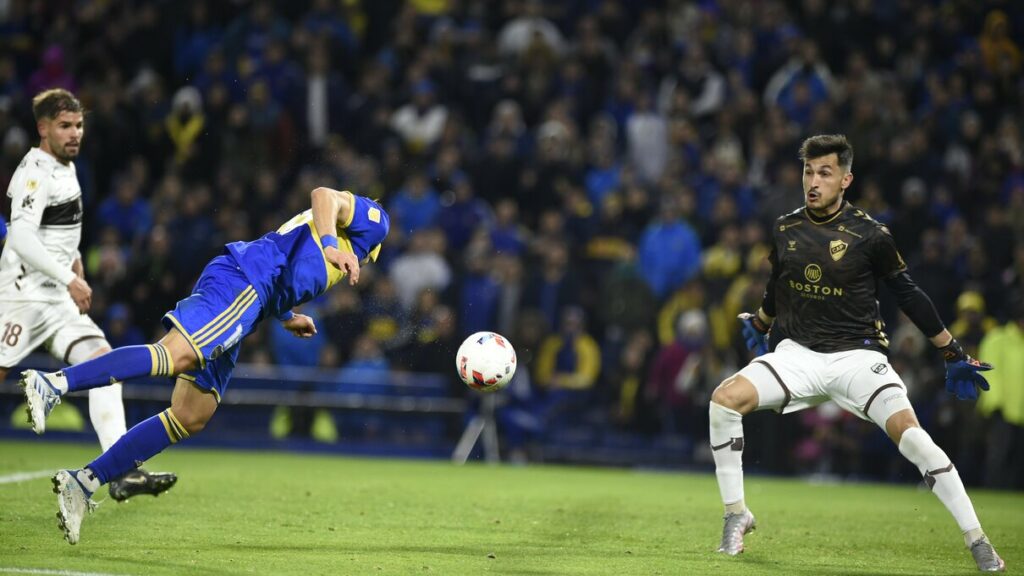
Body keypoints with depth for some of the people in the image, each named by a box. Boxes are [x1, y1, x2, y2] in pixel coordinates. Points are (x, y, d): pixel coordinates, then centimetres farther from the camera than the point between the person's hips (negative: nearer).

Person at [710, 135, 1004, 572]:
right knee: (724, 399, -20)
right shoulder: (785, 230, 3)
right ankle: (736, 514, -4)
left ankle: (977, 541, -14)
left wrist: (954, 355, 4)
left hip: (857, 354, -3)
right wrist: (759, 326, 40)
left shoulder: (870, 236, -9)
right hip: (797, 353, 3)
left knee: (910, 433, -24)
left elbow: (908, 295, 1)